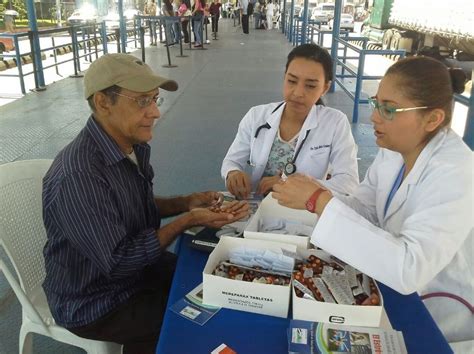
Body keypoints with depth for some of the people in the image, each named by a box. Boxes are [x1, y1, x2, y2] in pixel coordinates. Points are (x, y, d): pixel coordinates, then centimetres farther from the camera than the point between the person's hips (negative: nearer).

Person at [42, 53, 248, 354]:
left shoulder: (134, 145, -5)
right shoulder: (78, 177, -33)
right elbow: (120, 263, -28)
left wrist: (186, 203, -6)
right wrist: (186, 221, -24)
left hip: (137, 265, 8)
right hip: (96, 303, -7)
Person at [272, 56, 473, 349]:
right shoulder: (394, 148, -5)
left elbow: (409, 269, -40)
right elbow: (365, 208, -2)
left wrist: (320, 201, -38)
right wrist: (315, 198, -21)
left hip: (440, 307, -6)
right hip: (395, 282, 6)